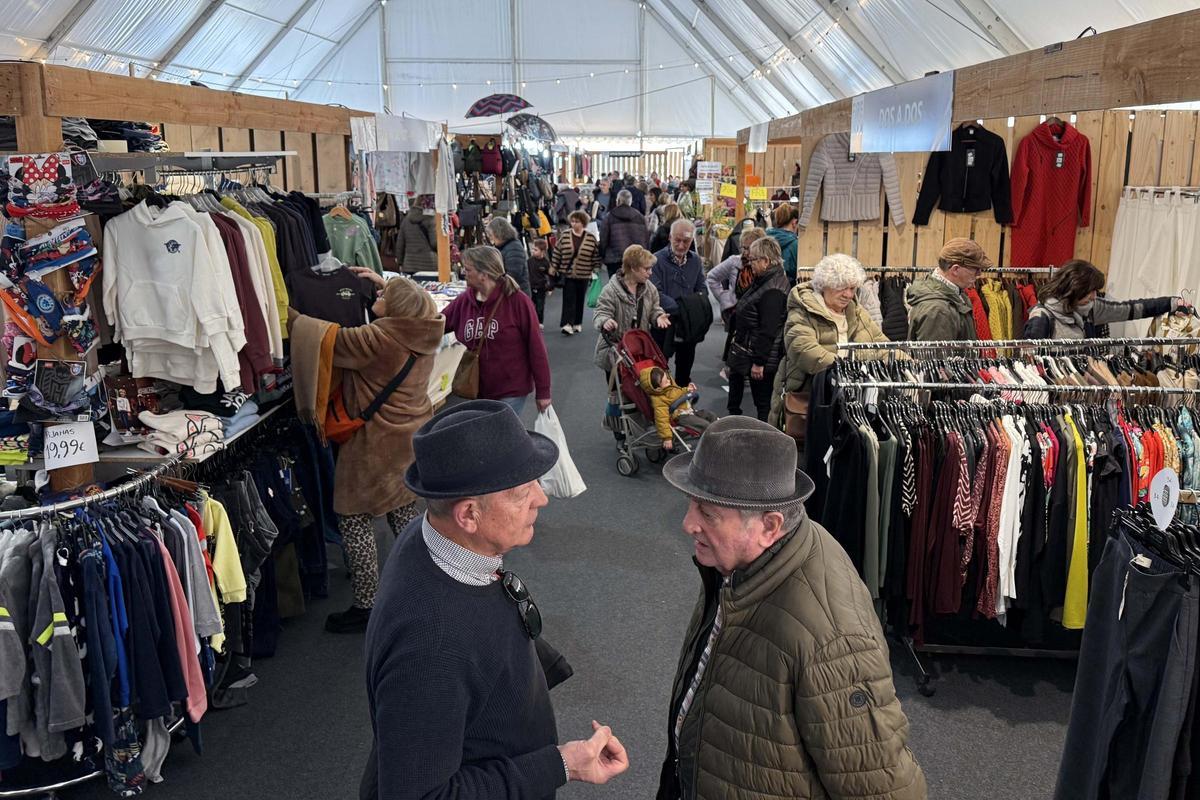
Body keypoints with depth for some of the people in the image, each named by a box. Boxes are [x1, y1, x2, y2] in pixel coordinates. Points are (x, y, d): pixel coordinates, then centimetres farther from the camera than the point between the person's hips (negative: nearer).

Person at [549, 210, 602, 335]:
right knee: (568, 300, -8)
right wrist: (553, 269, 6)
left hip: (583, 276, 1)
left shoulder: (591, 239, -1)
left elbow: (596, 256, 3)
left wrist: (596, 270, 0)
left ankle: (577, 324, 21)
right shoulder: (564, 238, 1)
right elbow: (556, 254, 6)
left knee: (580, 300, 9)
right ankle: (568, 324, -13)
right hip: (567, 274, 0)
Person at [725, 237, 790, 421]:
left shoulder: (773, 290, -24)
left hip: (761, 355, -11)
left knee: (763, 404, 0)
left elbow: (768, 330, -26)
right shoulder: (762, 281, 10)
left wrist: (759, 362, -24)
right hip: (745, 352, 11)